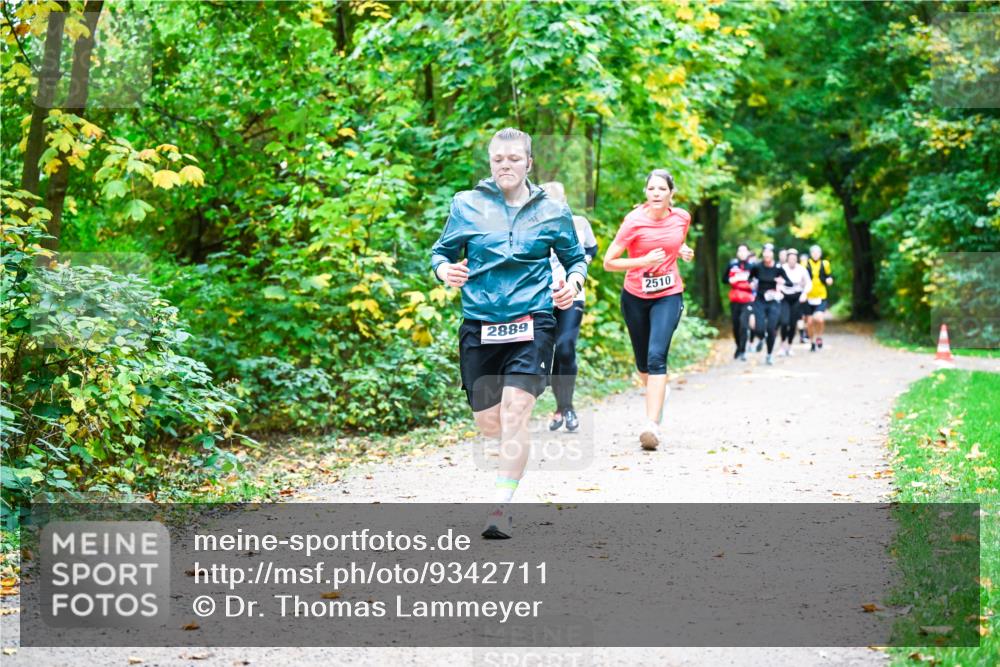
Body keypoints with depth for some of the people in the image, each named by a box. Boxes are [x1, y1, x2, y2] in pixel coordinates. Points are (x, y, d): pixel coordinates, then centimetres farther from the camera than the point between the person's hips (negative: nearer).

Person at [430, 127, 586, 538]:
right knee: (488, 423, 6)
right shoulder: (466, 205, 5)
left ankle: (502, 508, -12)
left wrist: (573, 282, -5)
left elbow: (576, 259, 17)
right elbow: (441, 252, 11)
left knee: (514, 412, -17)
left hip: (532, 323, -2)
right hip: (479, 325, 2)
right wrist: (445, 270, -12)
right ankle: (516, 442, 42)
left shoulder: (552, 211, 6)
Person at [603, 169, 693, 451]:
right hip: (635, 297, 0)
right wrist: (644, 261, -24)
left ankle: (652, 424, -26)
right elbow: (609, 262, -14)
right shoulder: (634, 221, -13)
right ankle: (656, 397, 43)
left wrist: (683, 250, 0)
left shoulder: (682, 217, -3)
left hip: (669, 295, 0)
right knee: (642, 361, 11)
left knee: (657, 356, -18)